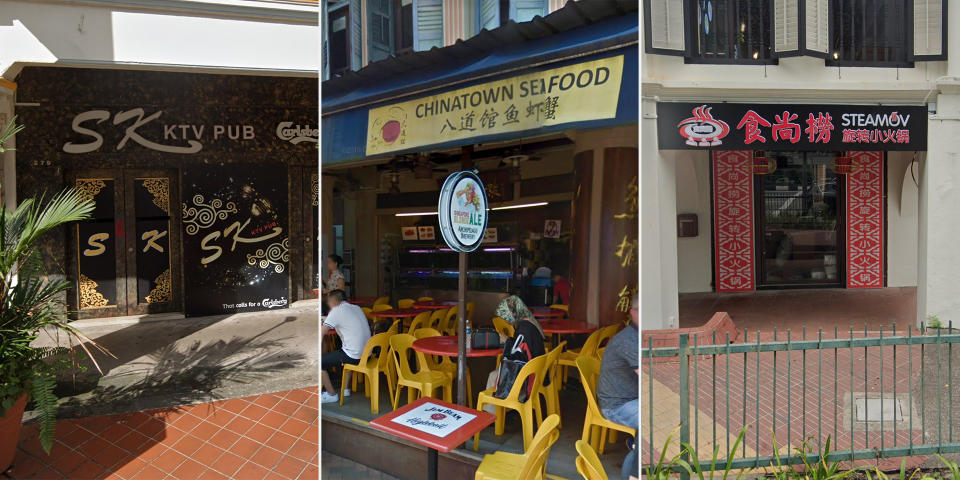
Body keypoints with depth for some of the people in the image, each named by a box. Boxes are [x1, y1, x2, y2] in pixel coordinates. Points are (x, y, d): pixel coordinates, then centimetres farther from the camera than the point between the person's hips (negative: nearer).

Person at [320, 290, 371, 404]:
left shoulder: (337, 311, -10)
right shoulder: (357, 308, 13)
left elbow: (321, 334, -12)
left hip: (354, 357, -9)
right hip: (366, 353, 9)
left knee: (320, 361, 4)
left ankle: (332, 395, 13)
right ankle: (345, 389, 36)